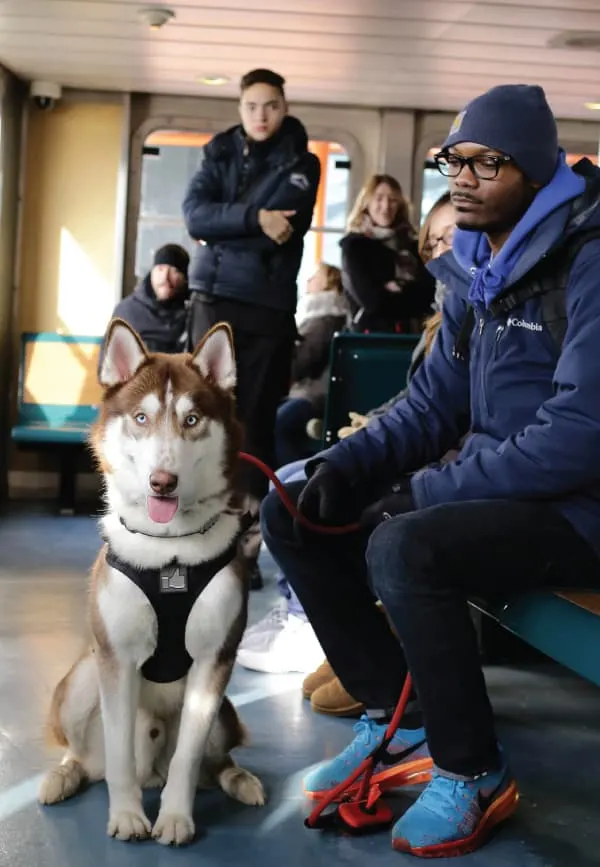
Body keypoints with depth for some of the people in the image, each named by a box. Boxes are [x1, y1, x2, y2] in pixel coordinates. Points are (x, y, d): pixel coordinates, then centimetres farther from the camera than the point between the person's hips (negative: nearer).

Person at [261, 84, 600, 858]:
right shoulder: (476, 268, 9)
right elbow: (434, 402, 12)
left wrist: (426, 493, -21)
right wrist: (346, 466, -6)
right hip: (491, 491, 9)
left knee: (405, 550, -33)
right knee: (291, 515, 0)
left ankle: (475, 773, -11)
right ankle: (397, 720, 7)